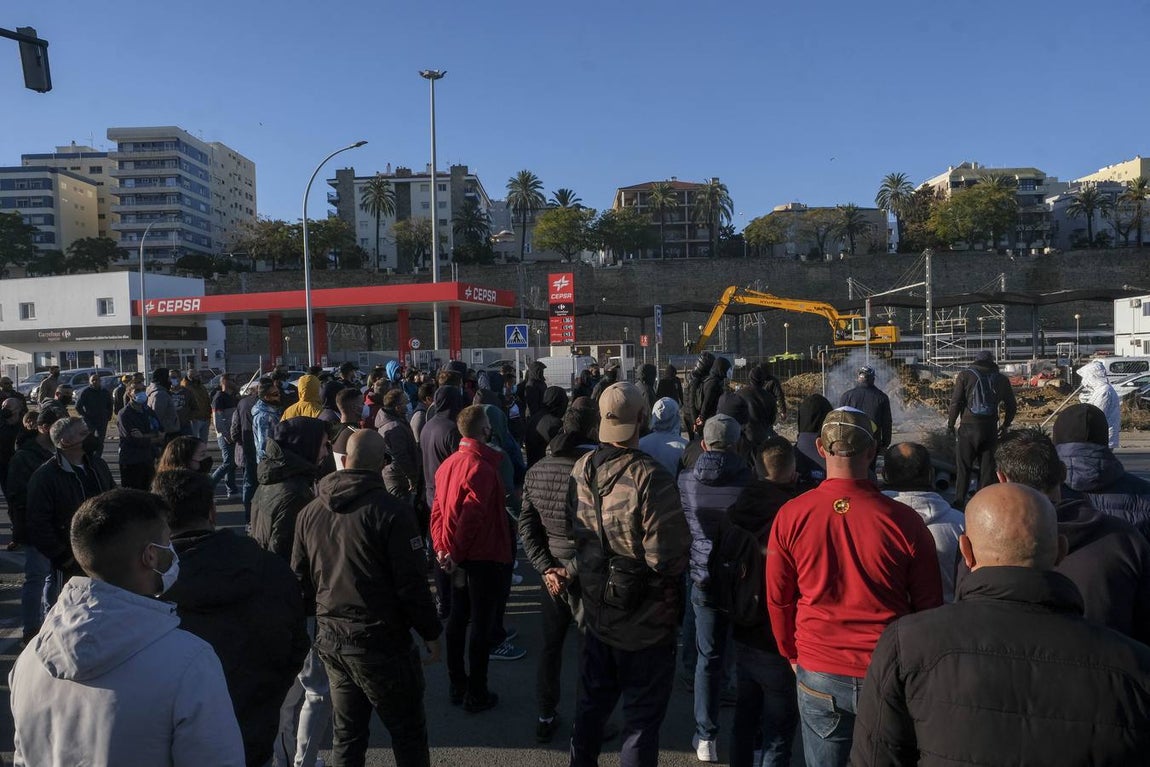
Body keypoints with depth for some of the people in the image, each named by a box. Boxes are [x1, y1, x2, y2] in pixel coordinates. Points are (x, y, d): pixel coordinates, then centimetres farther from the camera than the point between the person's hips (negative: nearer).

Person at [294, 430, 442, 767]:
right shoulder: (391, 511, -17)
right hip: (380, 641, -6)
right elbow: (412, 583, -16)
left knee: (346, 733, 19)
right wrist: (431, 633, -4)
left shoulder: (309, 512, 3)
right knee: (408, 732, 9)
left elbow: (300, 578, 11)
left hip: (330, 638, 7)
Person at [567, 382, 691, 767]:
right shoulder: (649, 477, -26)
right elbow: (668, 557, -25)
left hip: (596, 614, 6)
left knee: (592, 703, 25)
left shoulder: (581, 469, -6)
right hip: (644, 620, -6)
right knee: (642, 716, 12)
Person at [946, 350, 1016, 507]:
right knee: (987, 466, 9)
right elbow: (1011, 406, 14)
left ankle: (959, 501, 4)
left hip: (969, 427, -3)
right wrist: (1005, 426, 26)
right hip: (991, 428, 3)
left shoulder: (965, 375, -2)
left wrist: (950, 424, 1)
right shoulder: (1001, 379, 9)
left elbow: (955, 403, -7)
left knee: (963, 465, 4)